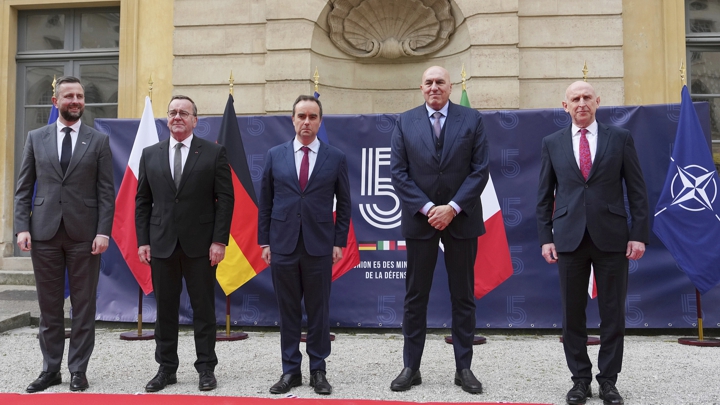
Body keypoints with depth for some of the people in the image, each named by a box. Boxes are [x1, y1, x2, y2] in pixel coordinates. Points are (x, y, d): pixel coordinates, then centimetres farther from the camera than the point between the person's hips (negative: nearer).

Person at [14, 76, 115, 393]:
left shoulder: (99, 141, 5)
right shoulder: (36, 138, 10)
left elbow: (106, 192, 0)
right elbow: (24, 188, 8)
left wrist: (103, 232, -9)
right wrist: (22, 227, -3)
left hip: (84, 233, -2)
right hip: (44, 232, 2)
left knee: (83, 306, 4)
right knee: (49, 306, 8)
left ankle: (78, 370, 14)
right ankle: (50, 369, 20)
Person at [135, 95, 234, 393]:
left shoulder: (214, 153, 0)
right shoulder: (150, 154, 10)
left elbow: (225, 199, -3)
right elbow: (142, 201, 10)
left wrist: (219, 240, -10)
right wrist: (143, 241, 2)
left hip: (200, 244, -3)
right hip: (161, 244, 3)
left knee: (203, 308, 4)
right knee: (165, 309, 9)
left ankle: (206, 368, 16)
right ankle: (166, 368, 21)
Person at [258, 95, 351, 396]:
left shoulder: (336, 158, 3)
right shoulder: (275, 155, 6)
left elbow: (344, 204, 7)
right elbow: (265, 202, 8)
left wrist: (339, 242, 1)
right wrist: (264, 241, 4)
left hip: (319, 246, -1)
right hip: (282, 245, 1)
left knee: (319, 311, 6)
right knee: (288, 311, 8)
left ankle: (318, 371, 19)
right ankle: (290, 371, 20)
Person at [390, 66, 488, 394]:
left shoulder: (472, 119, 3)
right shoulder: (405, 122, 4)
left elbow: (480, 170, -2)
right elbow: (398, 172, -1)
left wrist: (452, 207, -12)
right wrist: (427, 207, -11)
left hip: (461, 218, 0)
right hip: (420, 219, 0)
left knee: (463, 296, 7)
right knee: (415, 296, 6)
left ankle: (464, 368, 18)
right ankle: (411, 367, 16)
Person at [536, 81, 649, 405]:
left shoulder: (620, 138, 5)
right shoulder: (552, 143, 8)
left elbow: (637, 190, 4)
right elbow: (545, 195, 8)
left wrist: (639, 234, -3)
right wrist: (546, 237, 1)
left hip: (611, 237, -1)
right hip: (569, 239, 1)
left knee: (612, 313, 6)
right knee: (572, 314, 6)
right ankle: (580, 378, 20)